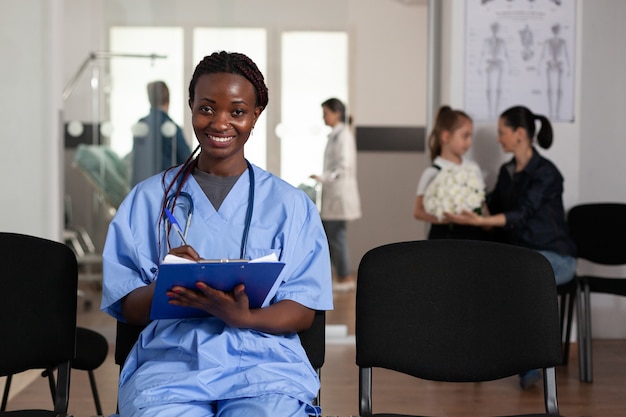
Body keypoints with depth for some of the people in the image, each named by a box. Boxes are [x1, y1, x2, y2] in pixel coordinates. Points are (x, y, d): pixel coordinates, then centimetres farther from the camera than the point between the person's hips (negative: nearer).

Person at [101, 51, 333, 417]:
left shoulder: (291, 204, 12)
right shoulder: (148, 199, 14)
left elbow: (304, 311, 6)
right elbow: (127, 307, 9)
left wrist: (244, 318, -15)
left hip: (264, 362, 0)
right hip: (171, 359, 0)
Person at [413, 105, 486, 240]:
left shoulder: (473, 168, 7)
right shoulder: (432, 173, -8)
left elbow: (482, 202, 15)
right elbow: (418, 211, -11)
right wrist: (449, 218, -24)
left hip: (472, 234, 4)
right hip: (443, 235, -4)